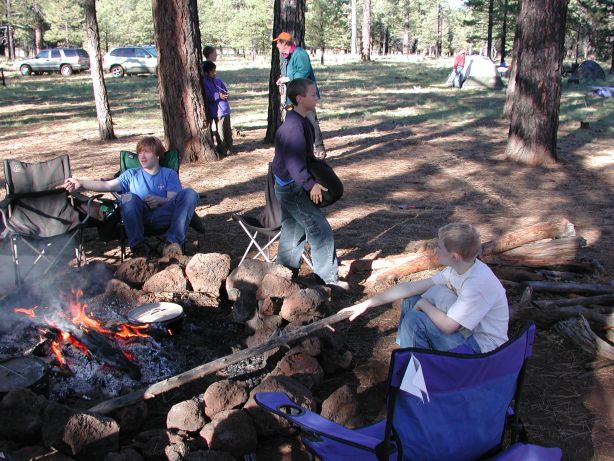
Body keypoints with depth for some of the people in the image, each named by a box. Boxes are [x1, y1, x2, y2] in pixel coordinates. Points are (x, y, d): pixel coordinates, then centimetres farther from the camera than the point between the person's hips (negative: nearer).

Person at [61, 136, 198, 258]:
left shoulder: (169, 174, 21)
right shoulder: (132, 174, 26)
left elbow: (173, 200, 5)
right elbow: (108, 185, 8)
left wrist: (158, 200, -18)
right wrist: (80, 183, -7)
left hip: (163, 216, 0)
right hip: (139, 217, 1)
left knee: (190, 194, -25)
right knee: (128, 197, -32)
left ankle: (173, 242, -30)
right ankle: (138, 246, -23)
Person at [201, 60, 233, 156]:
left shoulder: (217, 80, 10)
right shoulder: (204, 83, -8)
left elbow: (225, 90, 18)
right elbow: (207, 98, -14)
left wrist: (225, 94, -5)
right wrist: (219, 96, -19)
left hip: (225, 109, 6)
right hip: (217, 111, -6)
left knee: (228, 130, 12)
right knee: (220, 131, -4)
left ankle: (229, 148, 23)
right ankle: (222, 150, 7)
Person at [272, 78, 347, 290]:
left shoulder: (301, 122, 10)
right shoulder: (294, 126, -23)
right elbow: (294, 161, -28)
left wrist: (311, 181, 19)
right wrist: (310, 184, -28)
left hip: (287, 186, 10)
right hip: (293, 187, -10)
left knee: (292, 231, 18)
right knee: (321, 230, -6)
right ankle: (328, 277, 2)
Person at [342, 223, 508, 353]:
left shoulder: (479, 282, -28)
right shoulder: (457, 269, -2)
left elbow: (448, 325, -26)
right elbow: (411, 287, -1)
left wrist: (423, 304, -8)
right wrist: (366, 304, -1)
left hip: (482, 348, -8)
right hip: (466, 333, 8)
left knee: (415, 320, -20)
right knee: (410, 302, 3)